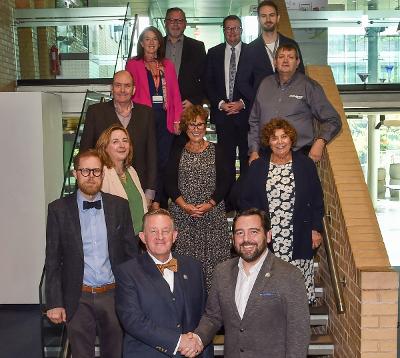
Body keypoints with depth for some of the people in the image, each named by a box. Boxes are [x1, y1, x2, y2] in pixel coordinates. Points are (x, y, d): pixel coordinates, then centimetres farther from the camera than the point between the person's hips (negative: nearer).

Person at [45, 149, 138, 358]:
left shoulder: (119, 206, 2)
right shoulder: (59, 209, -2)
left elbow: (131, 251, 5)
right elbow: (52, 260, 0)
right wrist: (54, 303, -4)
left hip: (114, 294, 1)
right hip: (78, 298, -1)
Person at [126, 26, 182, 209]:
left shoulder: (168, 65, 16)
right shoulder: (133, 64, 8)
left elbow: (175, 93, 11)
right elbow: (131, 92, 0)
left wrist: (177, 120, 2)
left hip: (165, 118, 3)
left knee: (163, 162, 2)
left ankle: (161, 204, 11)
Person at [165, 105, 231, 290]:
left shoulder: (216, 151, 7)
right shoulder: (178, 153, 10)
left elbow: (224, 183, 2)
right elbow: (170, 184, 4)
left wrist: (210, 204, -11)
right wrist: (184, 205, -10)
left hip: (212, 214, 0)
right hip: (182, 214, 1)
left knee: (211, 255, -4)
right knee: (183, 258, -3)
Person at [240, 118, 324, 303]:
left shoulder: (306, 165, 6)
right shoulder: (256, 167, 7)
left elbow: (317, 200, 9)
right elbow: (245, 200, 10)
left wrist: (316, 229, 4)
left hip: (298, 239, 0)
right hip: (265, 239, 0)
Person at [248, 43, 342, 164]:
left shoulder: (309, 86, 4)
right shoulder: (265, 84, 15)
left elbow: (332, 120, 4)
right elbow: (254, 121, 18)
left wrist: (320, 142, -13)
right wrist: (254, 151, 10)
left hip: (299, 153, -3)